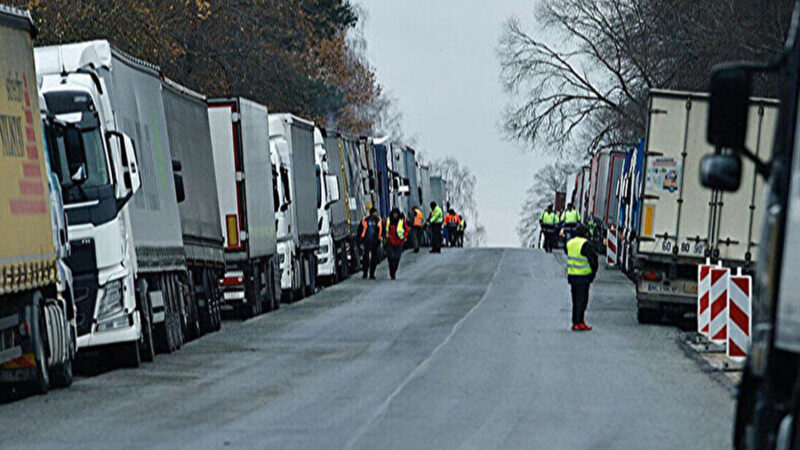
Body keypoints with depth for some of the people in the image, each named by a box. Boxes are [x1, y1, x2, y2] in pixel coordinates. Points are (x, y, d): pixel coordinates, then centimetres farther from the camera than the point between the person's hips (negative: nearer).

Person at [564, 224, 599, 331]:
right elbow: (593, 259, -13)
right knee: (582, 300, -3)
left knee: (575, 300, 15)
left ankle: (575, 322, 18)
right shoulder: (586, 244, -13)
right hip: (583, 276, -7)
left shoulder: (569, 243, 9)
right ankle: (579, 322, -6)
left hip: (571, 274, 7)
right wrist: (593, 272, 0)